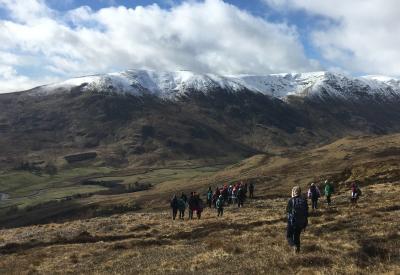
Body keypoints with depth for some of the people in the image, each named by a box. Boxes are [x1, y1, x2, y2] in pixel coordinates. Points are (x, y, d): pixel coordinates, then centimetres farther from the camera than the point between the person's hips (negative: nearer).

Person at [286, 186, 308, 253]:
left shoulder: (291, 201, -15)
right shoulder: (304, 201, -1)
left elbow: (287, 210, -1)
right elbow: (306, 213, 3)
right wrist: (305, 224, 12)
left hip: (292, 222, -4)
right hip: (301, 223, 4)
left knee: (289, 236, 10)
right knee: (297, 236, 20)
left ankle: (294, 245, -14)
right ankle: (297, 249, 23)